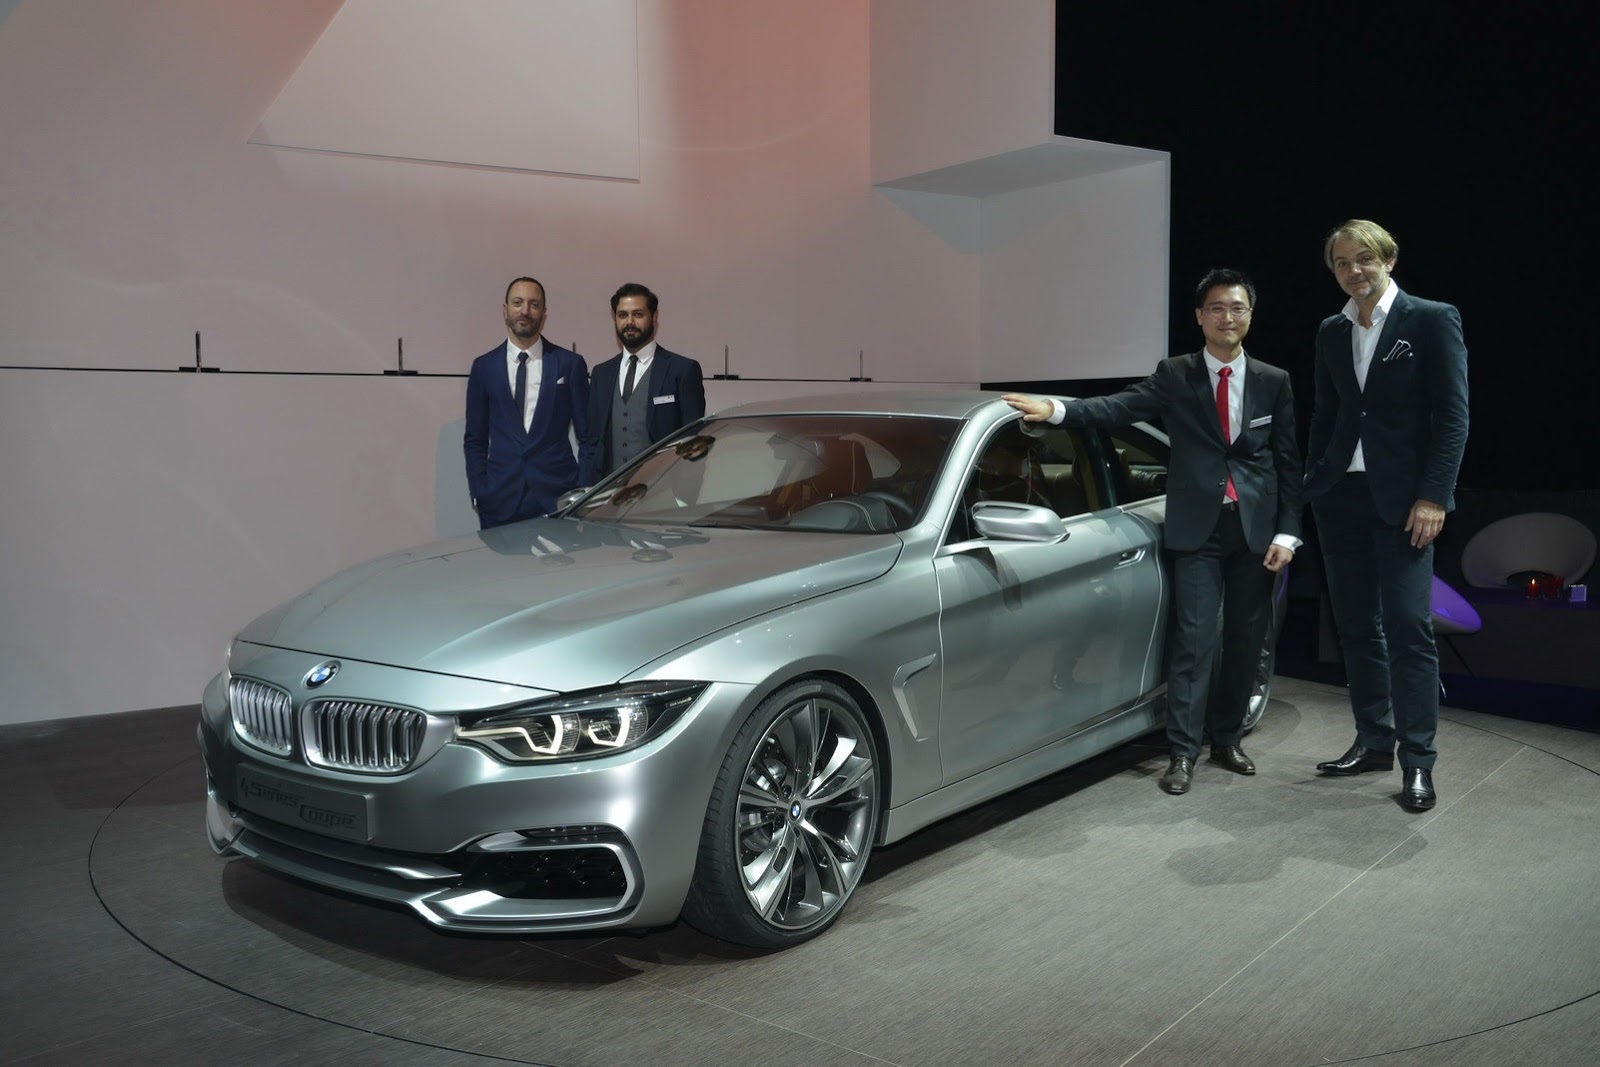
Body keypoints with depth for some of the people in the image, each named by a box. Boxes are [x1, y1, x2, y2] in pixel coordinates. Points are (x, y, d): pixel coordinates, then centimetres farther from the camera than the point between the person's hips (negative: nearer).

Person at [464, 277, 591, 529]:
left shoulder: (570, 364, 4)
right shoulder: (484, 366, 8)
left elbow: (587, 434, 6)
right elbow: (475, 439, 10)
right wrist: (478, 494, 1)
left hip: (558, 496, -1)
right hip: (501, 499, 1)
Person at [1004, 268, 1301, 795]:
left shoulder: (1273, 382, 7)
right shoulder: (1175, 376, 2)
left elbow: (1288, 463, 6)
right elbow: (1120, 406, -14)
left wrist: (1287, 532, -2)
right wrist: (1057, 409, -31)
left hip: (1256, 530, 2)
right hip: (1198, 530, -2)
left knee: (1244, 640, 10)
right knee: (1193, 641, -5)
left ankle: (1227, 738, 25)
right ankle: (1183, 752, 1)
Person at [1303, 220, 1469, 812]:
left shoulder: (1432, 319, -3)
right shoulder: (1331, 331, 12)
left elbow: (1453, 415, -7)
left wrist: (1434, 496, -14)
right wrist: (1313, 482, 9)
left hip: (1402, 497, -5)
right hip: (1340, 496, 5)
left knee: (1408, 626, -6)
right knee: (1356, 625, 9)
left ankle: (1417, 761, 1)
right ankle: (1374, 742, 20)